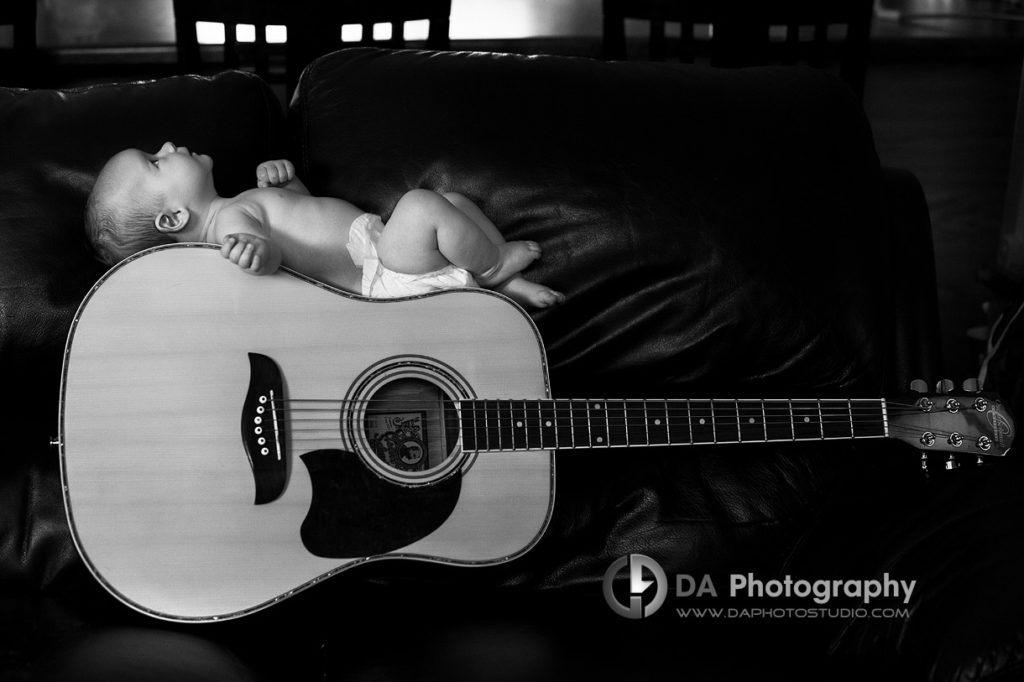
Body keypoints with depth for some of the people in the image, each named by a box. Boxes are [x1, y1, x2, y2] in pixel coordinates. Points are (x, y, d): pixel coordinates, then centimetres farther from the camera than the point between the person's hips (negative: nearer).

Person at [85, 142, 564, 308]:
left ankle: (507, 285, 10)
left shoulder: (236, 208, 17)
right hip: (383, 276, -11)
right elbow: (272, 250, -34)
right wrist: (255, 251, -58)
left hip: (380, 242, 11)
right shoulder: (231, 219, -15)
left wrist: (282, 178, 10)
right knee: (420, 206, -33)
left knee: (456, 200, 20)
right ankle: (493, 265, -7)